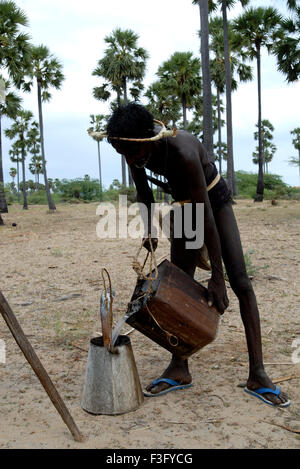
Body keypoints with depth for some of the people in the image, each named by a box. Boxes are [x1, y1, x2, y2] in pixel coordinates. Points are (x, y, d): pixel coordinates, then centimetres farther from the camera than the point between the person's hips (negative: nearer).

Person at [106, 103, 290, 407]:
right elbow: (144, 192, -1)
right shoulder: (136, 144, -20)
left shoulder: (183, 152, -39)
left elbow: (206, 217, -36)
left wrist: (216, 277, -32)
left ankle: (257, 376, -7)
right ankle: (179, 369, 10)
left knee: (240, 282, -12)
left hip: (215, 199, -5)